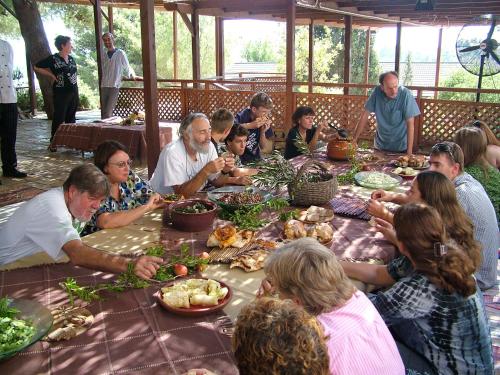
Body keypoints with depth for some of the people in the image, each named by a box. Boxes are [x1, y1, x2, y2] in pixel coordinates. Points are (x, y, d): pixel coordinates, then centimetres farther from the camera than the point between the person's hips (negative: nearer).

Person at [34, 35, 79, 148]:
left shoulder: (71, 59, 12)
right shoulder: (53, 58, -6)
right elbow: (36, 67, -1)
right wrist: (52, 75, -5)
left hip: (74, 92, 6)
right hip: (61, 93, -6)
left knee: (71, 117, 10)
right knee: (59, 118, -6)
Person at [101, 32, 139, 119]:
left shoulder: (120, 53, 2)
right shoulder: (104, 56, 15)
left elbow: (127, 67, 6)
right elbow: (103, 71, 20)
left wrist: (132, 75, -7)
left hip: (115, 86, -5)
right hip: (104, 86, 5)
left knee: (108, 113, -14)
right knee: (104, 113, 4)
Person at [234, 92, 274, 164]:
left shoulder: (265, 123, -1)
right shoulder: (242, 117, -16)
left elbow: (266, 149, 3)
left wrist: (263, 132, -13)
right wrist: (250, 125, -39)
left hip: (255, 161, 5)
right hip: (238, 160, -5)